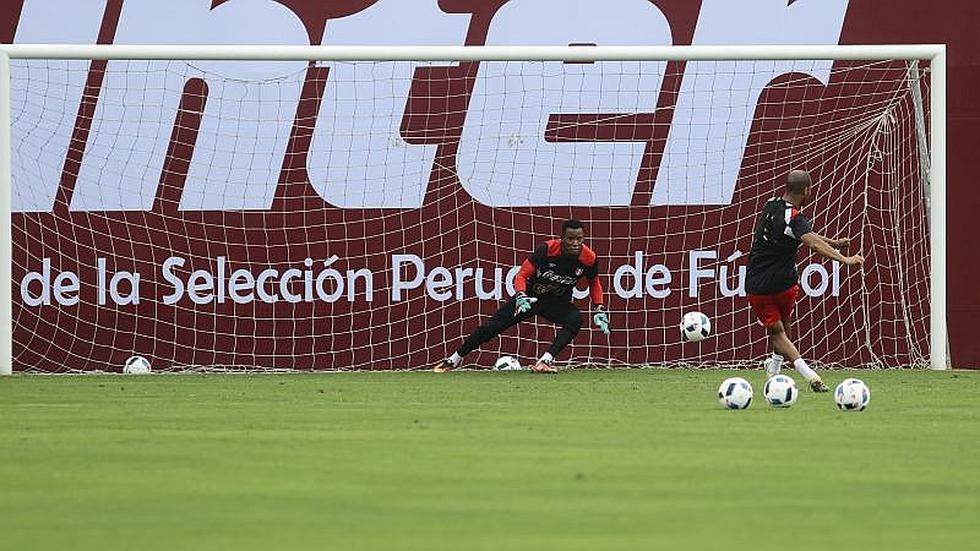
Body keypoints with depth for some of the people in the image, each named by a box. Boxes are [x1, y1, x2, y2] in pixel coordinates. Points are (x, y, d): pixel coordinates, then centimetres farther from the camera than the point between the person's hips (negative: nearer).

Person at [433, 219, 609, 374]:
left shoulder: (589, 258, -18)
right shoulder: (548, 249, -26)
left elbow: (594, 283, 4)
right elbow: (522, 275, -20)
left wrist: (600, 311, -6)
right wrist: (521, 297, -39)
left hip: (558, 303, 2)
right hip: (530, 297, -2)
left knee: (575, 319, -31)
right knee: (492, 327, -7)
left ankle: (546, 360, -33)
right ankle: (455, 359, 12)